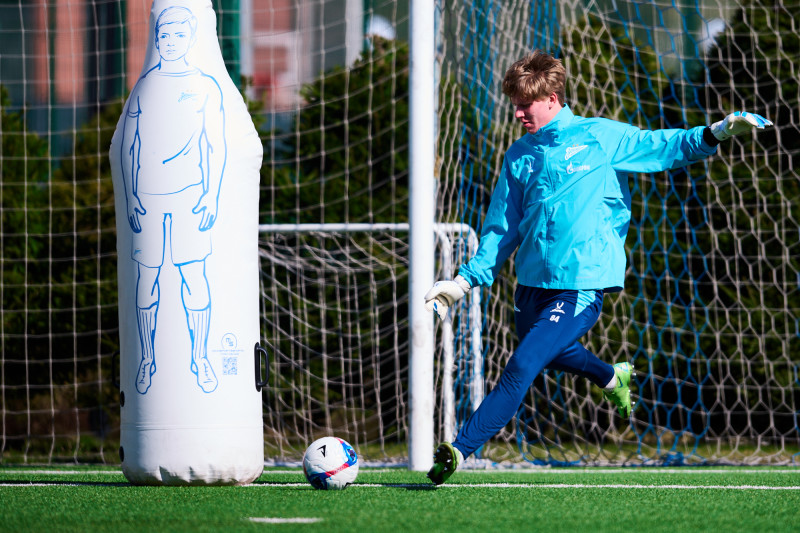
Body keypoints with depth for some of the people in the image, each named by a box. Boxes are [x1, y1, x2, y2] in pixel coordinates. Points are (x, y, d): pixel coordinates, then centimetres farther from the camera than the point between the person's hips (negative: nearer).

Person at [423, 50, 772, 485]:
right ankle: (611, 378, 54)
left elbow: (663, 147, 2)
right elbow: (502, 229, 13)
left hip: (580, 287, -6)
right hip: (532, 282, 6)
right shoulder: (519, 157, 10)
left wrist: (715, 133, -15)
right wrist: (465, 280, 5)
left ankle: (460, 449, -15)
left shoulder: (599, 137, -2)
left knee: (522, 368, -15)